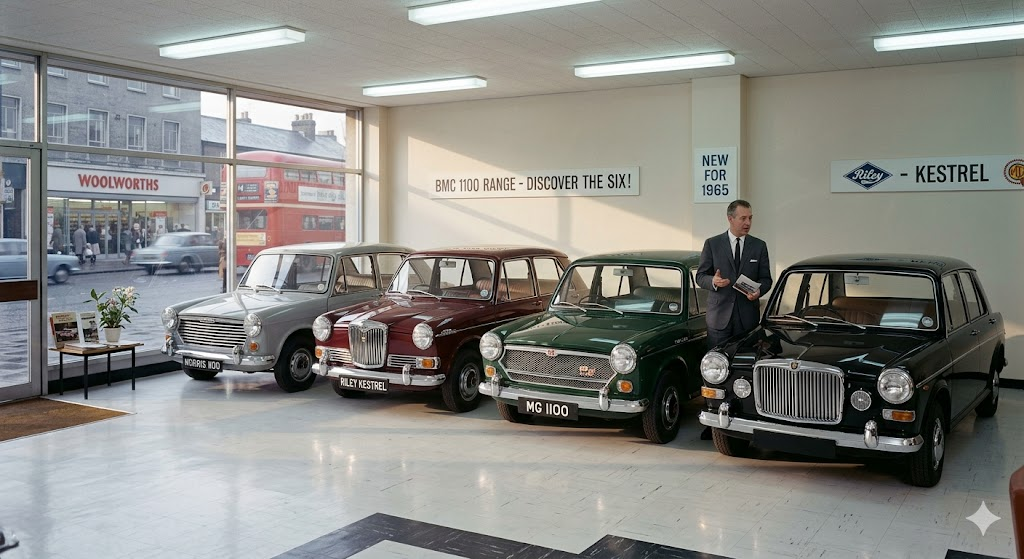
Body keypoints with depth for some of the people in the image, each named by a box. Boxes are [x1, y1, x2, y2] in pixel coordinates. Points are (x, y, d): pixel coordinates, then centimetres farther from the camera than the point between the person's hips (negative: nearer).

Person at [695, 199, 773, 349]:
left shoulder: (759, 246, 9)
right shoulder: (712, 244, 4)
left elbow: (766, 279, 10)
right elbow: (700, 276, 3)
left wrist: (758, 290, -12)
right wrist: (713, 281, -19)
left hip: (748, 318, 1)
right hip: (719, 316, -1)